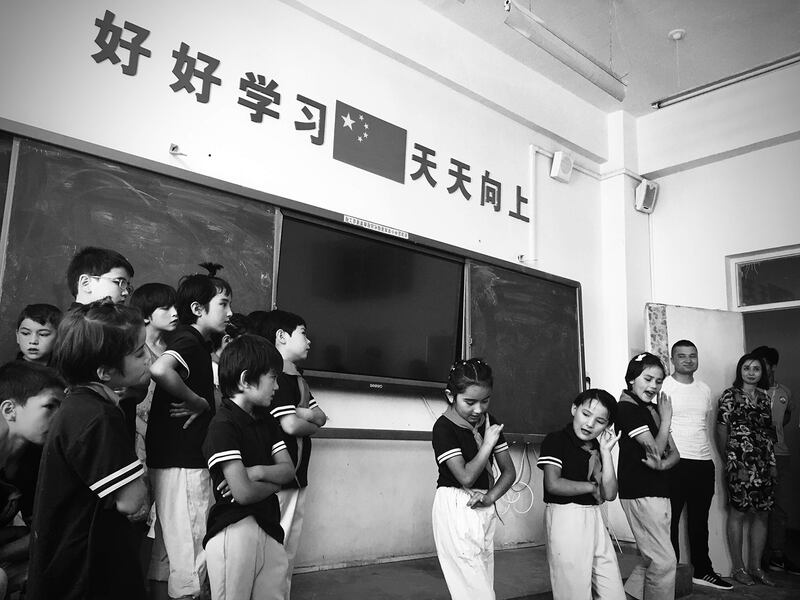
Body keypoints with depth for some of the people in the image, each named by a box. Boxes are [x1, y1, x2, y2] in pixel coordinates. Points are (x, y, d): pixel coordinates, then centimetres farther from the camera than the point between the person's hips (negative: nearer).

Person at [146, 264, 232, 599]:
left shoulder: (196, 343, 14)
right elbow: (160, 369, -35)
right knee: (189, 557, 1)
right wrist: (197, 402, -23)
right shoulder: (190, 341, -14)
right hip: (183, 463, -9)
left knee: (167, 551, 17)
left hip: (171, 462, 9)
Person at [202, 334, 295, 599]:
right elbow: (243, 493, -20)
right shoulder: (223, 425, -15)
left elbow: (289, 470, 7)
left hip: (269, 526, 7)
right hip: (235, 529, -7)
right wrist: (275, 480, -1)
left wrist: (259, 471, -13)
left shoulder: (266, 419, 11)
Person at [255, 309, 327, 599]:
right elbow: (290, 425, -21)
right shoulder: (276, 377, -14)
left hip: (297, 476, 9)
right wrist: (311, 423, -1)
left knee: (289, 553, 17)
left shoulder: (298, 380, 16)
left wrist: (304, 414, -13)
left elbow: (321, 417, 8)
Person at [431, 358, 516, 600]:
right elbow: (466, 477, -21)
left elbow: (509, 471, 7)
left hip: (484, 511, 6)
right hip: (456, 510, -6)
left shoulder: (490, 423, 6)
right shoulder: (444, 427, -14)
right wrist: (487, 444, -15)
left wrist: (490, 497, -9)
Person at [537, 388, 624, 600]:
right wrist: (592, 487, -7)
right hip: (566, 520, -7)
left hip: (594, 519, 7)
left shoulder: (598, 450, 10)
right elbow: (553, 484, -20)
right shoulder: (556, 440, -8)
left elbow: (609, 493, 2)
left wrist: (605, 451, -2)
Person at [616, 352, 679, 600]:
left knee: (650, 560, 15)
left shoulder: (653, 409, 13)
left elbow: (674, 453, 8)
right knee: (665, 561, -2)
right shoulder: (627, 408, -13)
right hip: (640, 493, -9)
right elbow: (655, 448, -17)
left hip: (658, 491, 9)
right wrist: (666, 419, -8)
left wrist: (662, 464, -13)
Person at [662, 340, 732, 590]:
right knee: (670, 520, 1)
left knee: (700, 521, 16)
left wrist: (701, 445, 14)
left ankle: (702, 570, 29)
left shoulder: (705, 389, 13)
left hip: (704, 462, 6)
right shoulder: (663, 387, -7)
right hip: (674, 463, -6)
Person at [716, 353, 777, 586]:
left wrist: (772, 462, 10)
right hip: (740, 463, -6)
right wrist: (730, 456, -1)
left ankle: (756, 567, 21)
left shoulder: (765, 397, 12)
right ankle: (738, 568, 12)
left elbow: (769, 433, 14)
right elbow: (722, 429, -3)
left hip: (764, 463, 6)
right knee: (738, 514, 1)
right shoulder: (730, 395, -4)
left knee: (762, 514, 9)